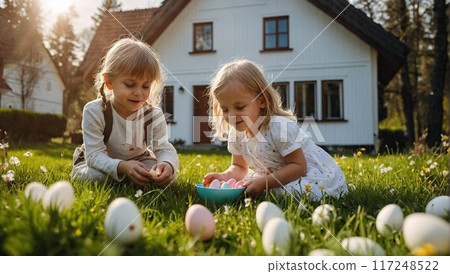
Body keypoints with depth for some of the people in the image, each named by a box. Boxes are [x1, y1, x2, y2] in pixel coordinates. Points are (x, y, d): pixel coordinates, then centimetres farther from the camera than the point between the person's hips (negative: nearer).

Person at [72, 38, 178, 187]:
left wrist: (167, 164, -47)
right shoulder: (94, 112, -27)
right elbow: (95, 155, -30)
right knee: (97, 175, -35)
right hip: (100, 164, -1)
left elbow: (165, 149, -19)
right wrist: (122, 167, -52)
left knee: (167, 175, -22)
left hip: (138, 161, 2)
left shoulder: (154, 115, -17)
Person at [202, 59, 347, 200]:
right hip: (276, 176, 7)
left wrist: (264, 182, -35)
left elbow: (298, 166, -26)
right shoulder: (236, 133, -7)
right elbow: (239, 167, 6)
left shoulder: (279, 127, -30)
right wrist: (226, 176, -17)